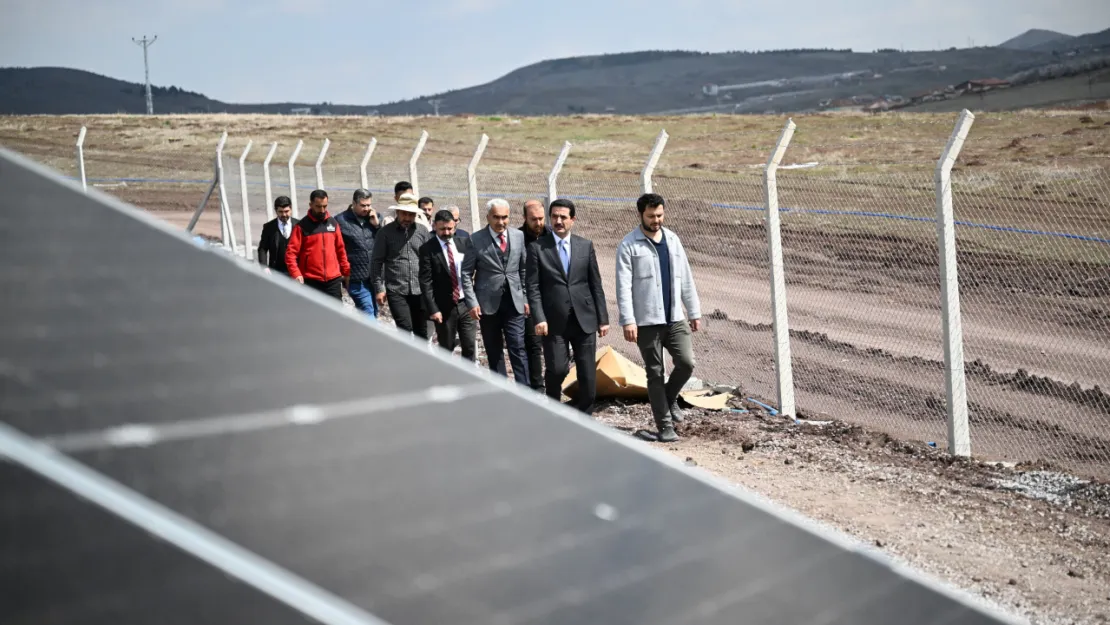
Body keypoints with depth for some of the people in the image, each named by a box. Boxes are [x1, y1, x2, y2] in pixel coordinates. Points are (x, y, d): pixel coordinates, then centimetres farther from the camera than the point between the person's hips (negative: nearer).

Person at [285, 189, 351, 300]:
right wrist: (296, 274, -22)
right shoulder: (302, 226, -3)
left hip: (333, 280, 3)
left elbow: (340, 249, 16)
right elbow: (291, 253, -8)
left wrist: (346, 272, 13)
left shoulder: (333, 223, 10)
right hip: (311, 281, -3)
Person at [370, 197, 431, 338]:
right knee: (405, 328, -12)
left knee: (421, 331, 8)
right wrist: (379, 288, -6)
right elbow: (376, 262, -1)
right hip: (396, 291, -3)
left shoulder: (422, 231, 7)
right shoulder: (385, 232, -1)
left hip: (420, 290, 3)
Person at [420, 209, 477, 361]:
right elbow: (426, 282, -10)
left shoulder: (464, 243, 5)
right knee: (446, 349, 8)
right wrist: (433, 309, -15)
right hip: (444, 307, -3)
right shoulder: (427, 249, -7)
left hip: (465, 303, 3)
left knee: (470, 347, 3)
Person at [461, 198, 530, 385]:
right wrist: (472, 302, -9)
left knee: (518, 349, -5)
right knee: (494, 352, 8)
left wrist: (526, 298, 6)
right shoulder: (476, 239, -5)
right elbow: (466, 273, -2)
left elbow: (524, 270, 10)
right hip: (488, 303, -1)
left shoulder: (519, 236, 4)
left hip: (514, 302, 1)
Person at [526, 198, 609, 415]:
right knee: (556, 370, -8)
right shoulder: (536, 247, 1)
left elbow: (596, 284, 9)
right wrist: (539, 319, -13)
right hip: (554, 322, -2)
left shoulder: (586, 245, 9)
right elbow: (533, 287, -3)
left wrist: (603, 318, 6)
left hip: (584, 320, 3)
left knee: (588, 375, 2)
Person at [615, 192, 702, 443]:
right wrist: (627, 320, -18)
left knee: (686, 363, -8)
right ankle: (665, 426, 9)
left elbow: (686, 279, 14)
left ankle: (670, 398, 21)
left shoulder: (673, 240, 11)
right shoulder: (628, 246, -5)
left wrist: (694, 312, 11)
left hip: (675, 318, 4)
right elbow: (624, 286, -10)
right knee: (655, 373, 2)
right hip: (647, 321, -4)